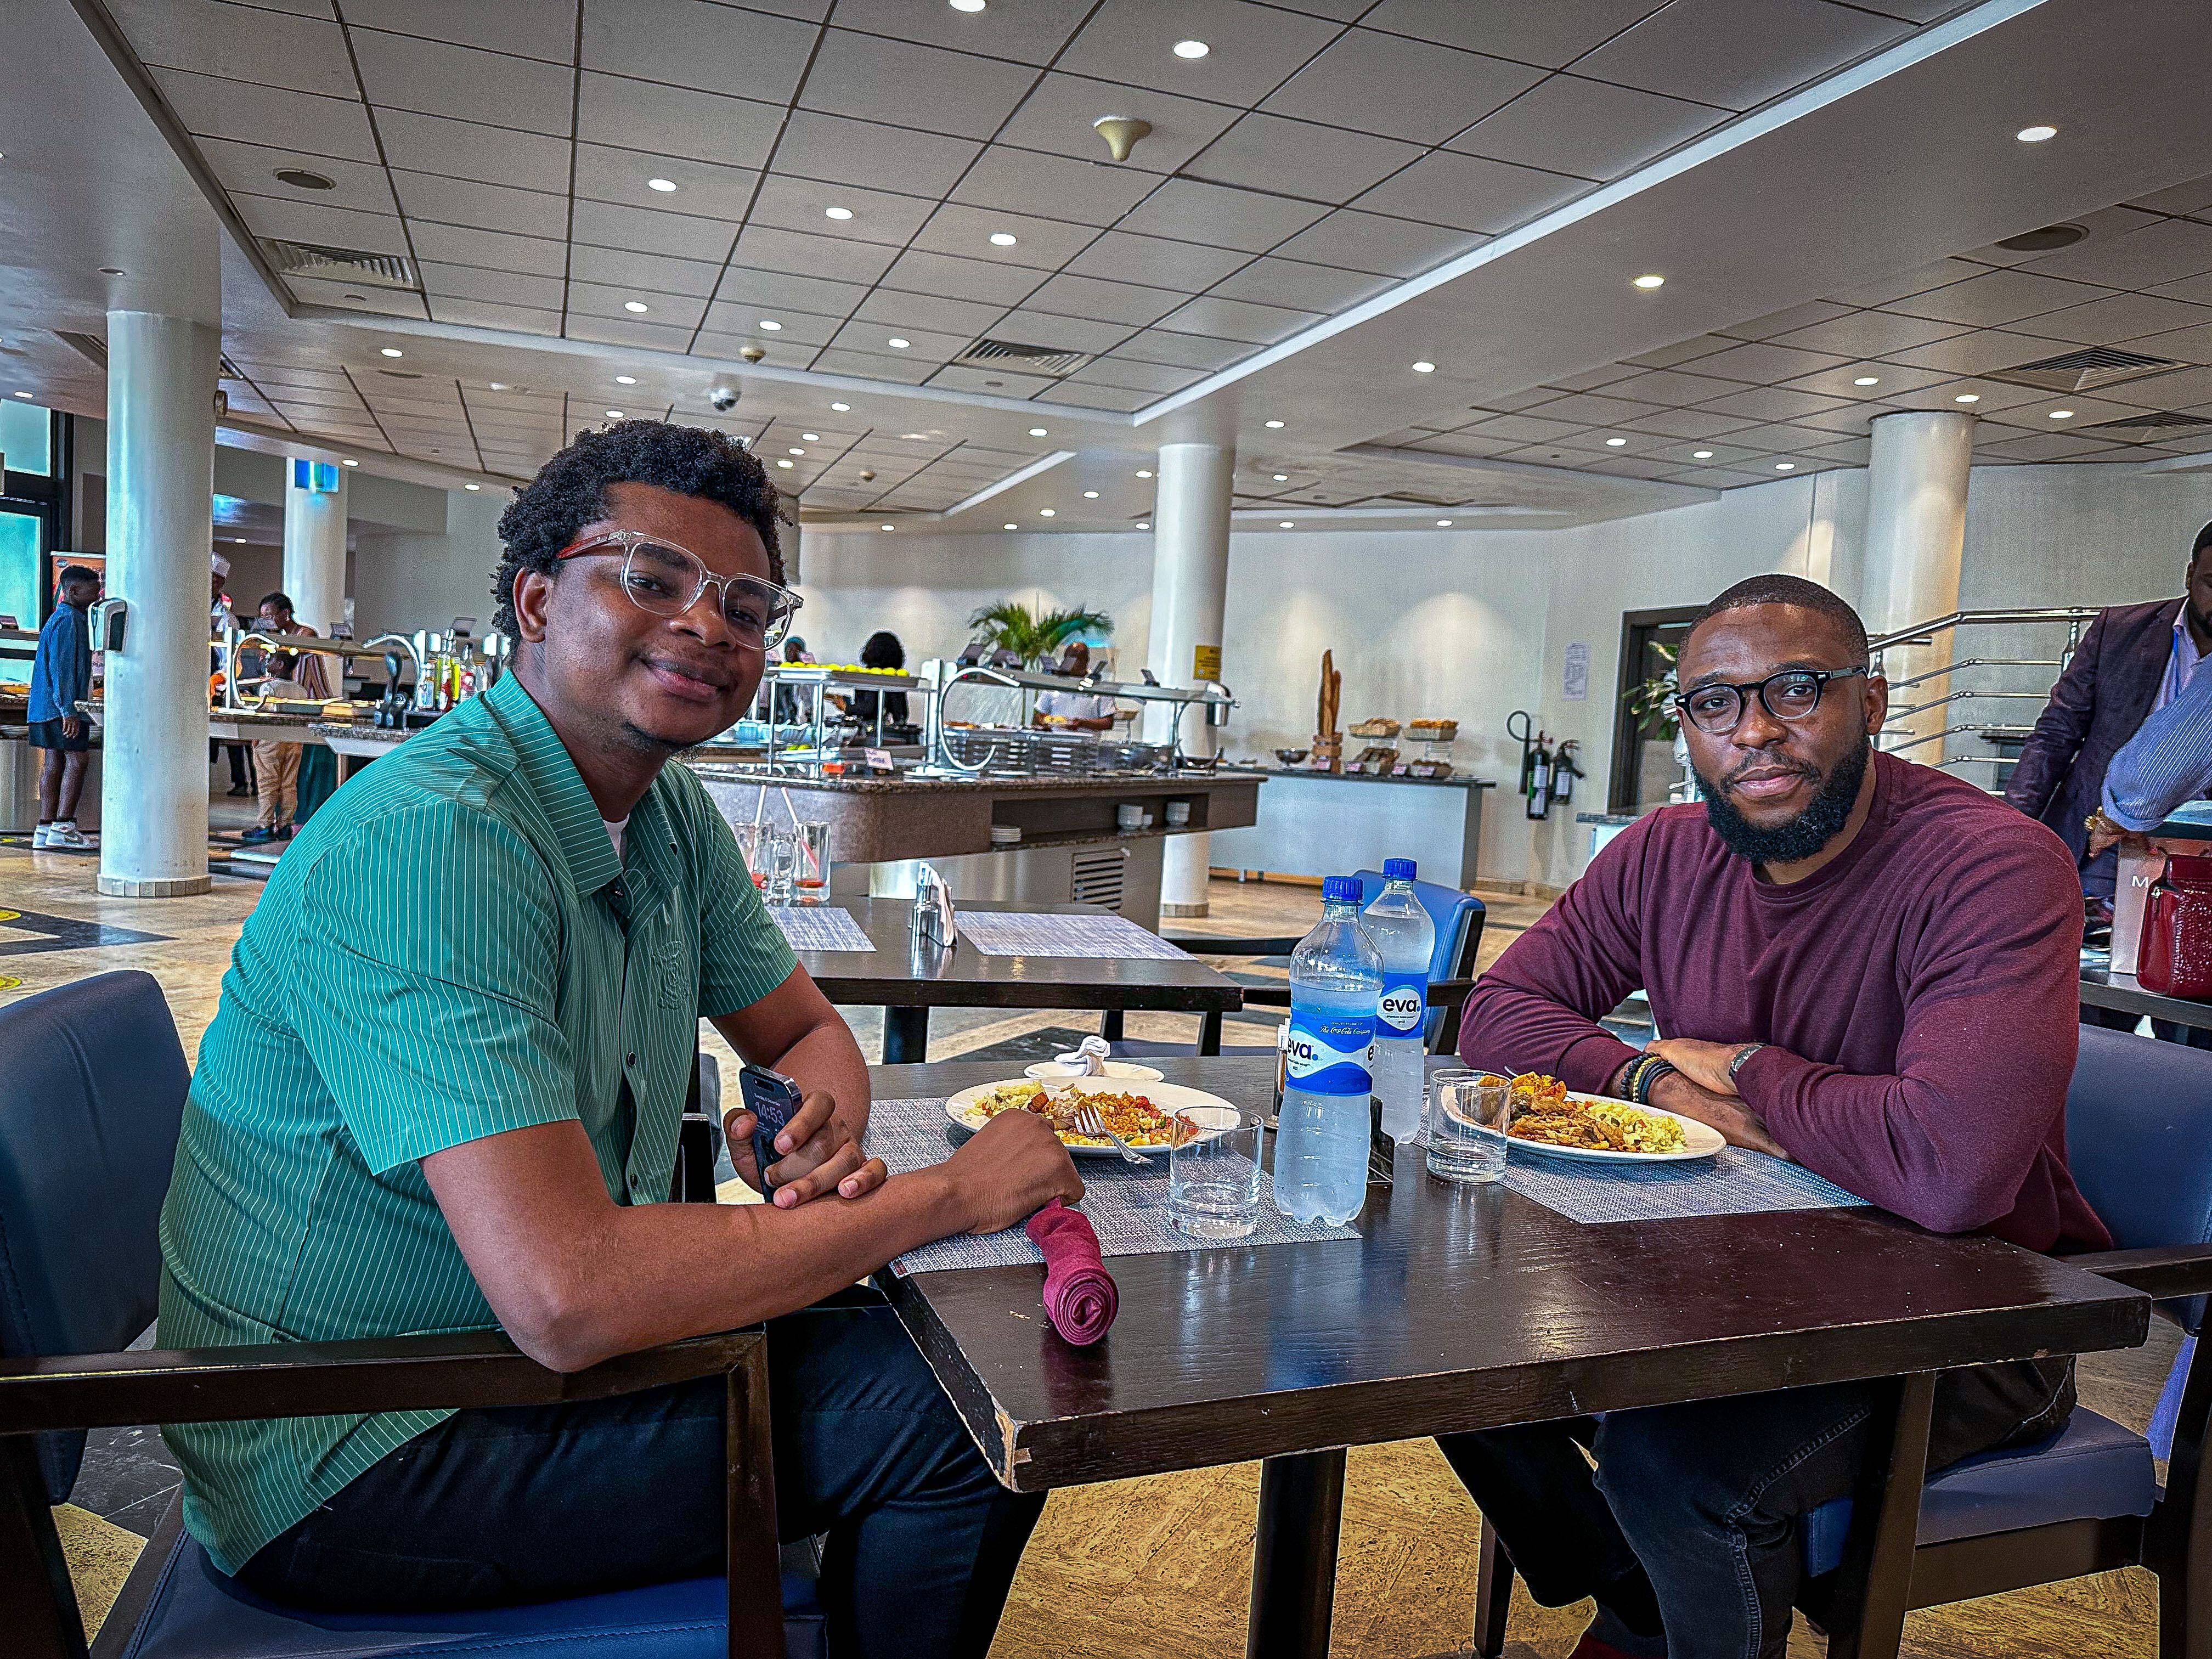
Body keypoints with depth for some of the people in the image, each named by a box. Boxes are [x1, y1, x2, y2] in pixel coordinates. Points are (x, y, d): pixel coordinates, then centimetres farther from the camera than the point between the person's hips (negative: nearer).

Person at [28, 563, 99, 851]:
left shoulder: (69, 618, 20)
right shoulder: (69, 619, -11)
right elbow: (62, 667, -18)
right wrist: (69, 710, -21)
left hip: (47, 708, 10)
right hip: (61, 706, -10)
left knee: (54, 763, 7)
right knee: (77, 759, -9)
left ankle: (44, 831, 7)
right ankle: (62, 827, -12)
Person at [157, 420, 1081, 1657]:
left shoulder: (672, 815, 1)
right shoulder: (432, 842, -28)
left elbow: (807, 1032, 11)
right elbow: (568, 1298, -35)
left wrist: (821, 1132, -14)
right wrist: (949, 1194, -26)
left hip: (515, 1355, 8)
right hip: (352, 1460, -8)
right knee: (962, 1424, -14)